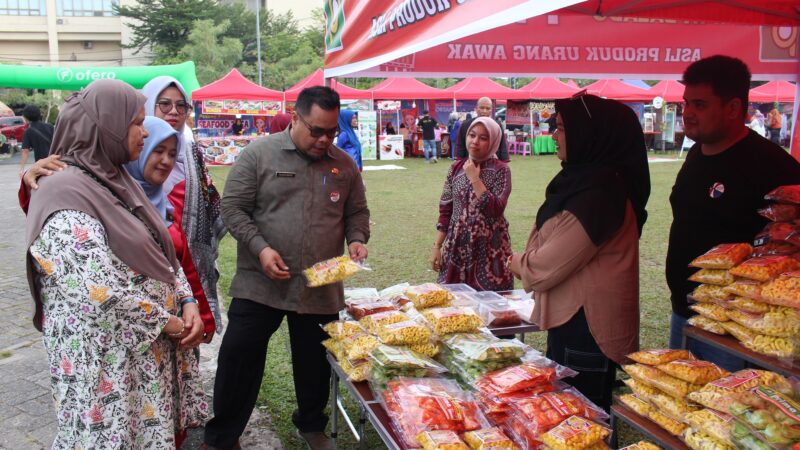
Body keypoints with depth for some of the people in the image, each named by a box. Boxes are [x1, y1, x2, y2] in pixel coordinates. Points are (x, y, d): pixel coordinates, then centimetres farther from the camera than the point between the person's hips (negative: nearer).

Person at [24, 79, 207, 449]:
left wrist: (187, 302, -2)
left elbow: (161, 251, 12)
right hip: (107, 359, -8)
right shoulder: (66, 196, -20)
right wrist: (168, 322, -15)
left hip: (150, 348, 8)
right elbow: (102, 292, -27)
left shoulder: (118, 183, 8)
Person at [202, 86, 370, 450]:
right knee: (238, 359, 4)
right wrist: (260, 248, -17)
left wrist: (357, 239, -5)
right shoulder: (258, 154, -5)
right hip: (259, 284, -2)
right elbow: (233, 207, -5)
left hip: (322, 288, 3)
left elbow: (357, 212, 15)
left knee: (315, 364, 15)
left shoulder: (344, 164, 6)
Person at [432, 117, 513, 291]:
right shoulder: (456, 167, 5)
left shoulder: (500, 170, -6)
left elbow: (496, 210, -18)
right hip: (457, 247, 3)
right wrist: (437, 246, 4)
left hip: (489, 249, -3)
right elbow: (445, 210, 7)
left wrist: (475, 179, -17)